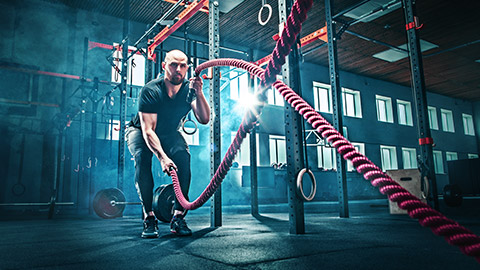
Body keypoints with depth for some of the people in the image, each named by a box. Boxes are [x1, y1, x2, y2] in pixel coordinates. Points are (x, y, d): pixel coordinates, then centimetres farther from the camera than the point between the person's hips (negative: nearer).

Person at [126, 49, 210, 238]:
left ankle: (178, 217, -22)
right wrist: (162, 157, -49)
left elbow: (204, 119, -30)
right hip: (140, 131, -2)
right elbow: (148, 129, -35)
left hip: (169, 133, 3)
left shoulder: (189, 89, -20)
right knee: (142, 158, -34)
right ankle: (149, 217, -24)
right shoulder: (151, 90, -30)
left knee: (183, 156, -28)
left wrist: (199, 93, -44)